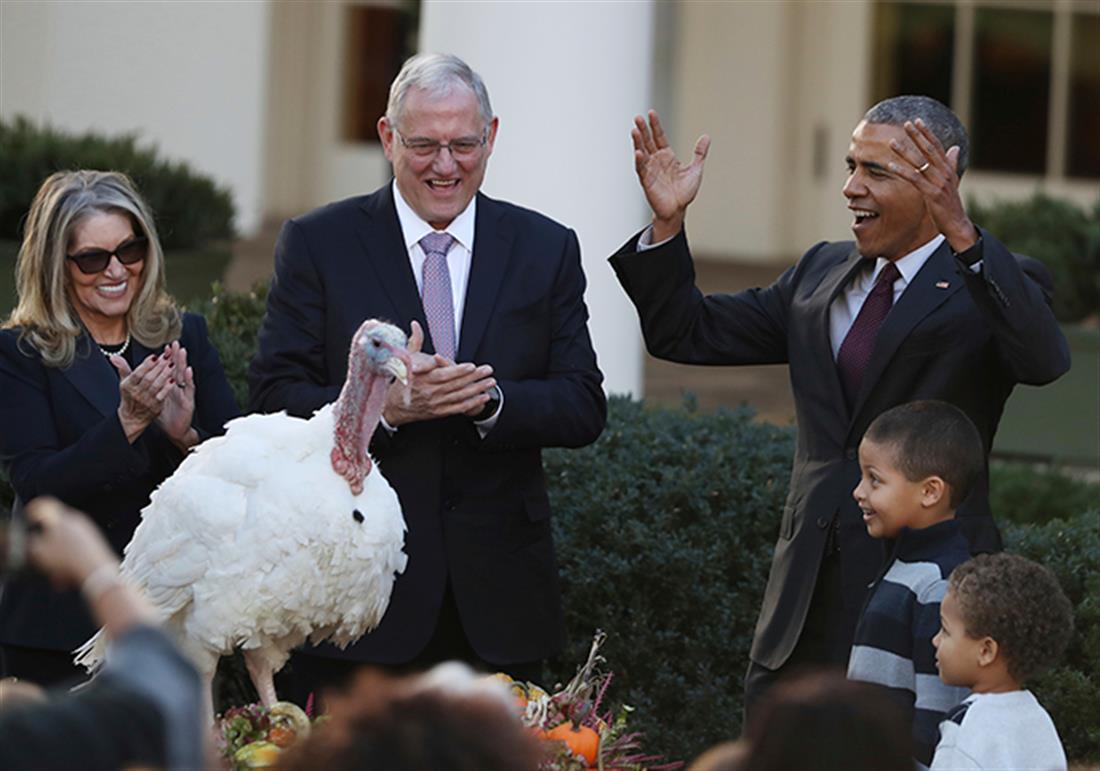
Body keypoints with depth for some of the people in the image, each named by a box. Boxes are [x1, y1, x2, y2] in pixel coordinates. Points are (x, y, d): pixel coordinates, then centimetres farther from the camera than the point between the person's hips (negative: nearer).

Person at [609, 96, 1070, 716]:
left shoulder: (996, 285, -6)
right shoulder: (822, 274, 14)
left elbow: (1045, 360, -28)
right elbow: (686, 334, 16)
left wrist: (964, 236, -40)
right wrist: (669, 222, 0)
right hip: (808, 596, 6)